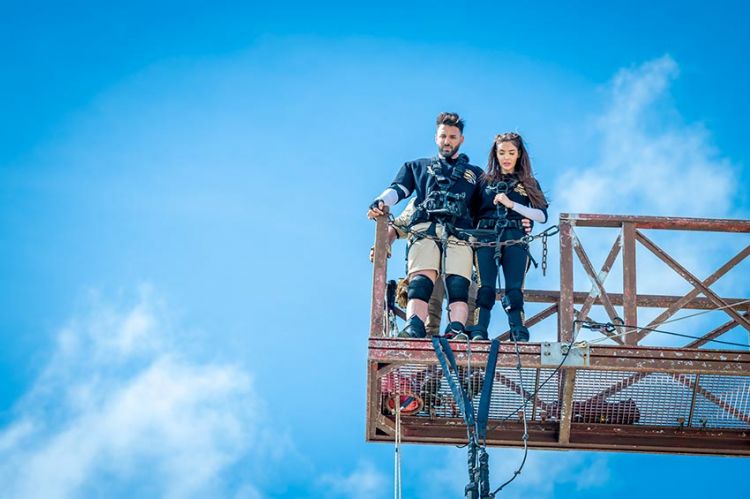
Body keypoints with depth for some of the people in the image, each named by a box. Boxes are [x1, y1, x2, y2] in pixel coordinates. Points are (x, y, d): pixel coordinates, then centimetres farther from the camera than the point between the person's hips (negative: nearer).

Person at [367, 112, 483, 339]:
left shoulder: (475, 174, 33)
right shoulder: (418, 166, 32)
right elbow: (398, 189, 15)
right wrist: (381, 202, -8)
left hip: (459, 234, 0)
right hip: (425, 230, 0)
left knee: (458, 284, -26)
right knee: (420, 282, -26)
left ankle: (456, 332, -46)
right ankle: (413, 330, -46)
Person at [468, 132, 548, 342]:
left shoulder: (528, 183, 18)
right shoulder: (485, 180, 19)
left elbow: (542, 216, 3)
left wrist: (511, 204, -6)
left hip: (515, 238, 0)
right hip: (486, 236, 0)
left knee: (514, 289, -12)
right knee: (485, 287, -15)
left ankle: (519, 337, -19)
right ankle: (478, 334, -25)